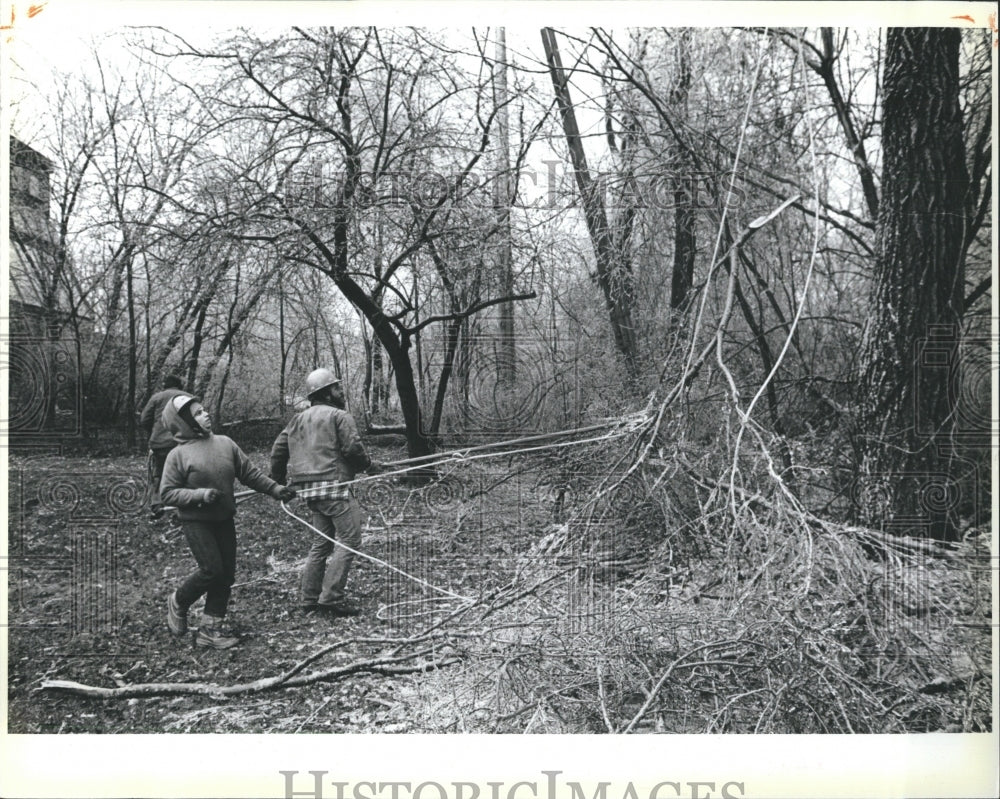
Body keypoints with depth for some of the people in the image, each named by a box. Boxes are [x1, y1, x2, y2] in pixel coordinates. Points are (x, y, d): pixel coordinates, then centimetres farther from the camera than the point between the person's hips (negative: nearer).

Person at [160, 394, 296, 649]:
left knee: (227, 574, 5)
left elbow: (249, 473, 6)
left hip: (224, 520, 5)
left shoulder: (225, 443, 2)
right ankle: (178, 603, 18)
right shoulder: (178, 455, -10)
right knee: (212, 570, -11)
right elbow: (167, 493, -9)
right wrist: (200, 494, -22)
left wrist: (274, 489, -1)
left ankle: (210, 628, 16)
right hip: (196, 521, -5)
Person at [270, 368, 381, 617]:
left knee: (322, 542, 17)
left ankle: (309, 598, 19)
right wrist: (370, 466, 4)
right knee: (348, 540, -4)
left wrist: (278, 481, 26)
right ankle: (332, 597, -7)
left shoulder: (298, 419, 18)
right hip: (334, 485, -8)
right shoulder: (340, 416, -4)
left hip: (309, 489, 8)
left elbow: (278, 449, 16)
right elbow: (353, 448, -13)